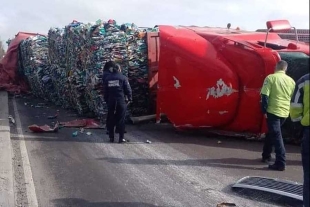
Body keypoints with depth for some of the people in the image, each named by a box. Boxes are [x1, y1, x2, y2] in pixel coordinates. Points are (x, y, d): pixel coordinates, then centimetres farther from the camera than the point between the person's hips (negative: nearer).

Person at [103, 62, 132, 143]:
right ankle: (121, 138, 3)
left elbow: (105, 91, 12)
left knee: (111, 119, 11)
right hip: (121, 101, -3)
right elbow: (128, 89, -7)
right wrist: (130, 98, 4)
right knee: (121, 119, 1)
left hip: (111, 101, 4)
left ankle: (111, 137, 15)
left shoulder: (107, 78, 8)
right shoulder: (123, 78, -4)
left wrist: (106, 100, 18)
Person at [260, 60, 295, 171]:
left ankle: (280, 163, -7)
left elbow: (265, 96, -13)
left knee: (276, 136, -4)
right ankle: (266, 156, 31)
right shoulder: (291, 81, 8)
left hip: (273, 111, -5)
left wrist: (264, 110, -7)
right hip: (285, 112, 6)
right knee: (272, 133, 21)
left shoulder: (270, 78, -7)